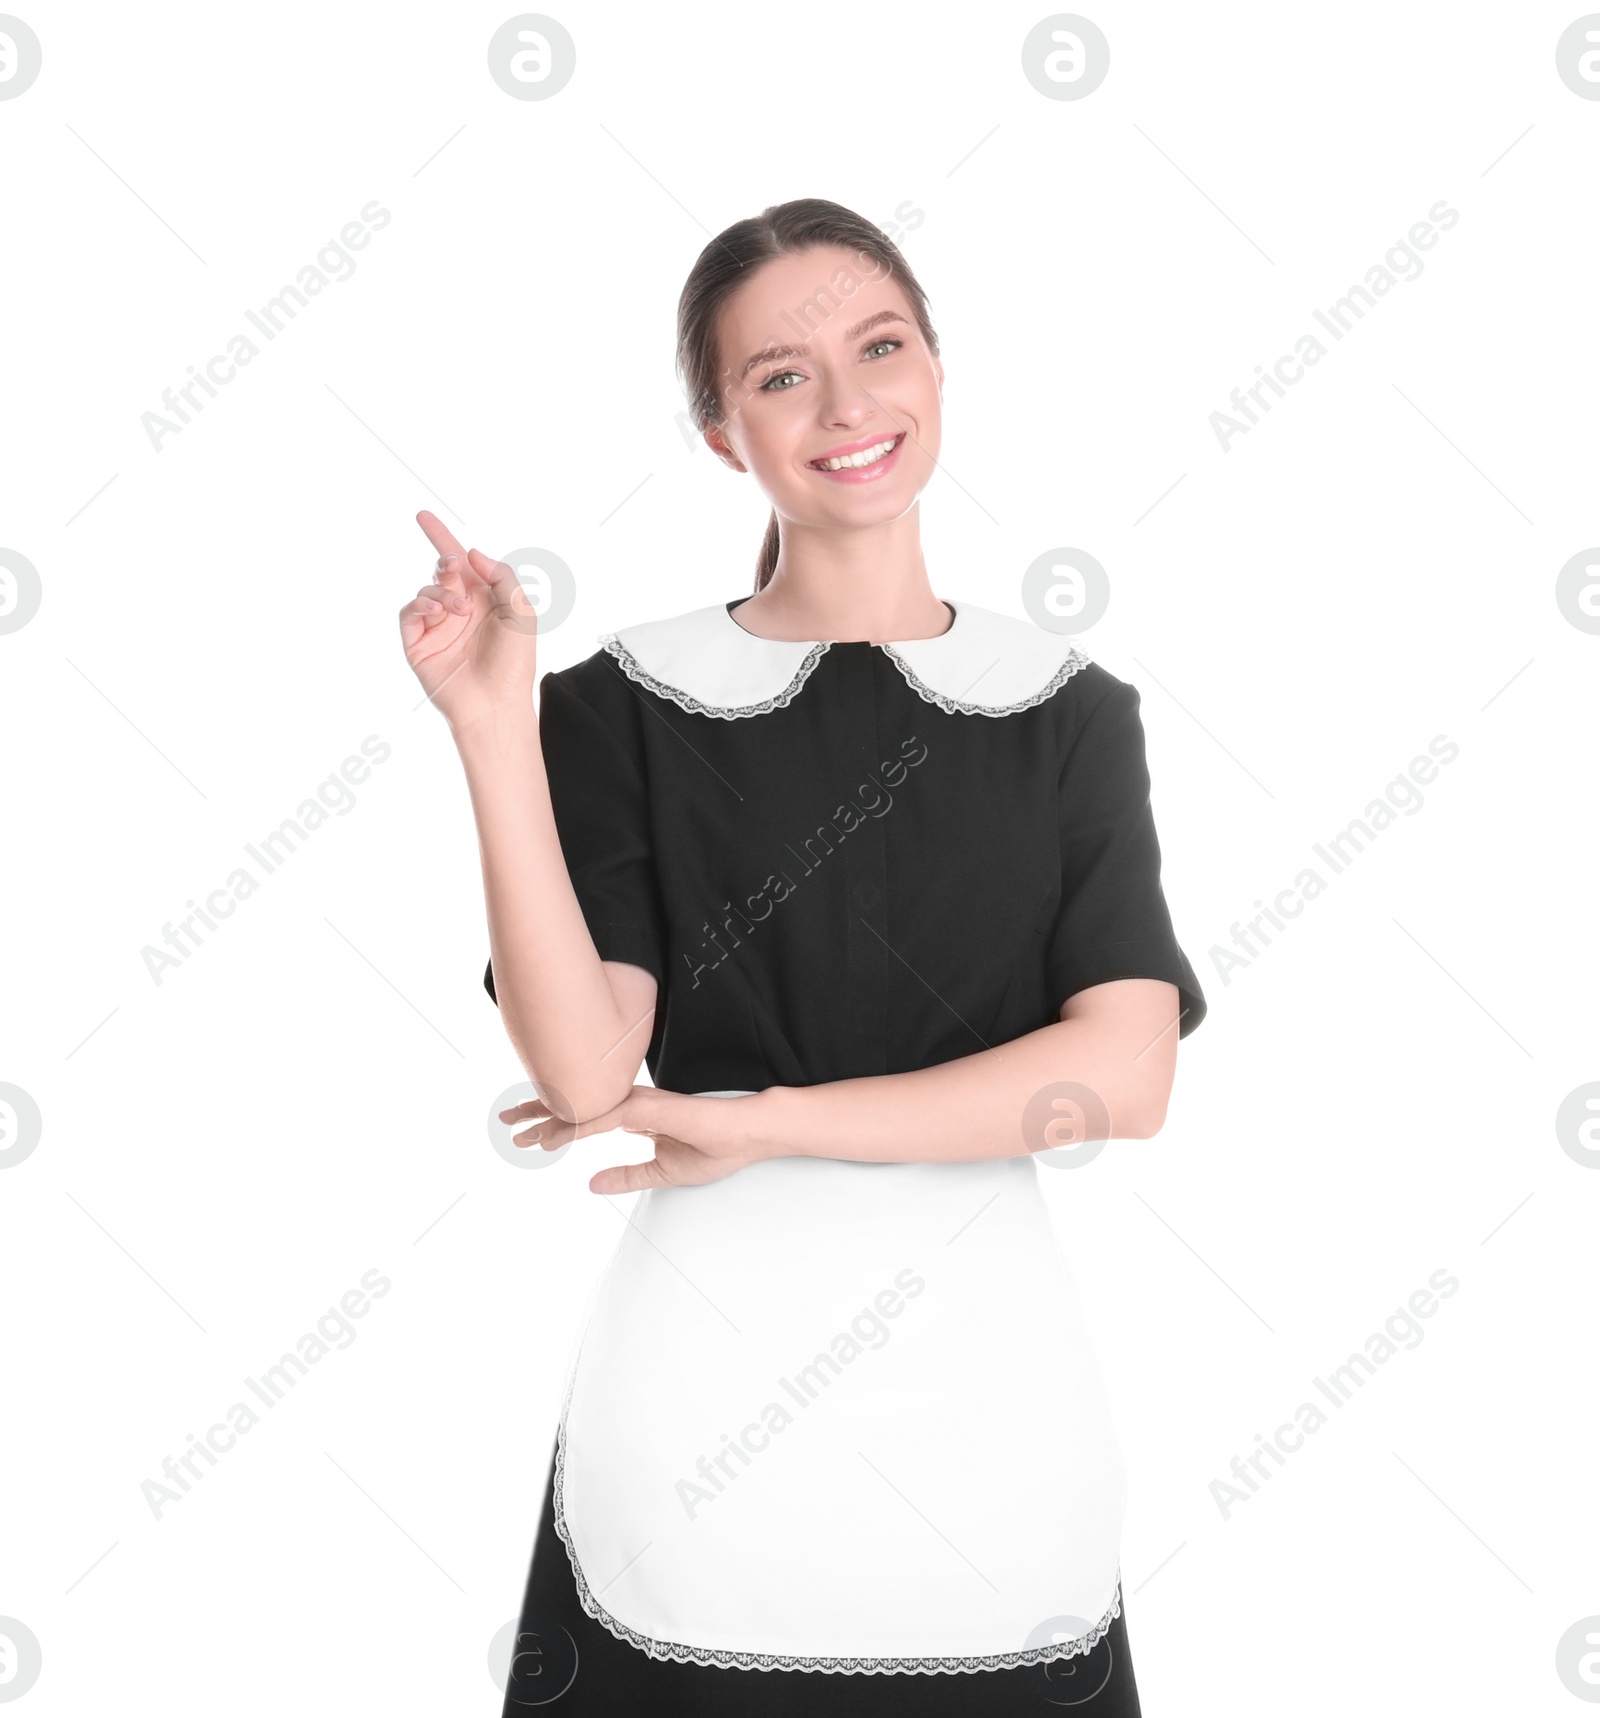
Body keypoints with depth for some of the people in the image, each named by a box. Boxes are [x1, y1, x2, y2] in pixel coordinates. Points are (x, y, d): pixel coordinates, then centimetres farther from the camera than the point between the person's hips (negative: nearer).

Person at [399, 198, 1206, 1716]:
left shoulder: (1068, 710, 3)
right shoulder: (629, 705, -2)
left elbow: (1124, 1073, -7)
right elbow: (586, 1065, -12)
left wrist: (758, 1120, -11)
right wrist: (492, 726, -18)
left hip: (987, 1372, 2)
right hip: (704, 1378, -1)